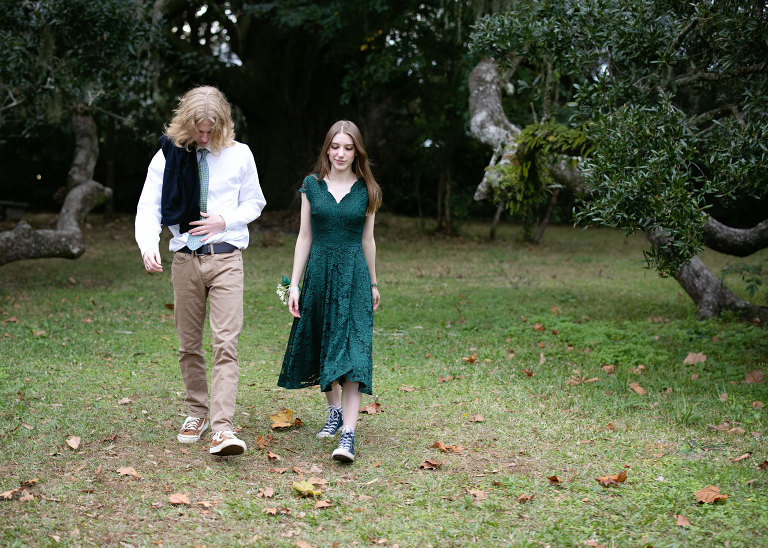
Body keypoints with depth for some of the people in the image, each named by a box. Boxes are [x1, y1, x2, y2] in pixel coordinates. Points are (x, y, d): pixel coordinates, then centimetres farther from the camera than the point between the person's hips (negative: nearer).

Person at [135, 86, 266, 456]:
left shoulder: (239, 155, 2)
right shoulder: (168, 156, 2)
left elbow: (254, 203, 12)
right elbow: (148, 207, -1)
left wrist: (226, 221, -8)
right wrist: (148, 245, -20)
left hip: (226, 259, -2)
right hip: (184, 259, 2)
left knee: (226, 343, -12)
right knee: (189, 345, 10)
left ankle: (223, 428, -16)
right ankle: (197, 412, 28)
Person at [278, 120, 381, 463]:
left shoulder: (366, 190, 2)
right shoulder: (312, 185, 4)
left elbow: (368, 240, 11)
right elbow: (304, 237, 6)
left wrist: (373, 284, 16)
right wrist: (294, 284, 2)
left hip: (353, 274, -2)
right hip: (319, 271, 2)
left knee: (351, 350, -11)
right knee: (321, 345, 12)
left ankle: (348, 434, -15)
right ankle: (334, 411, 34)